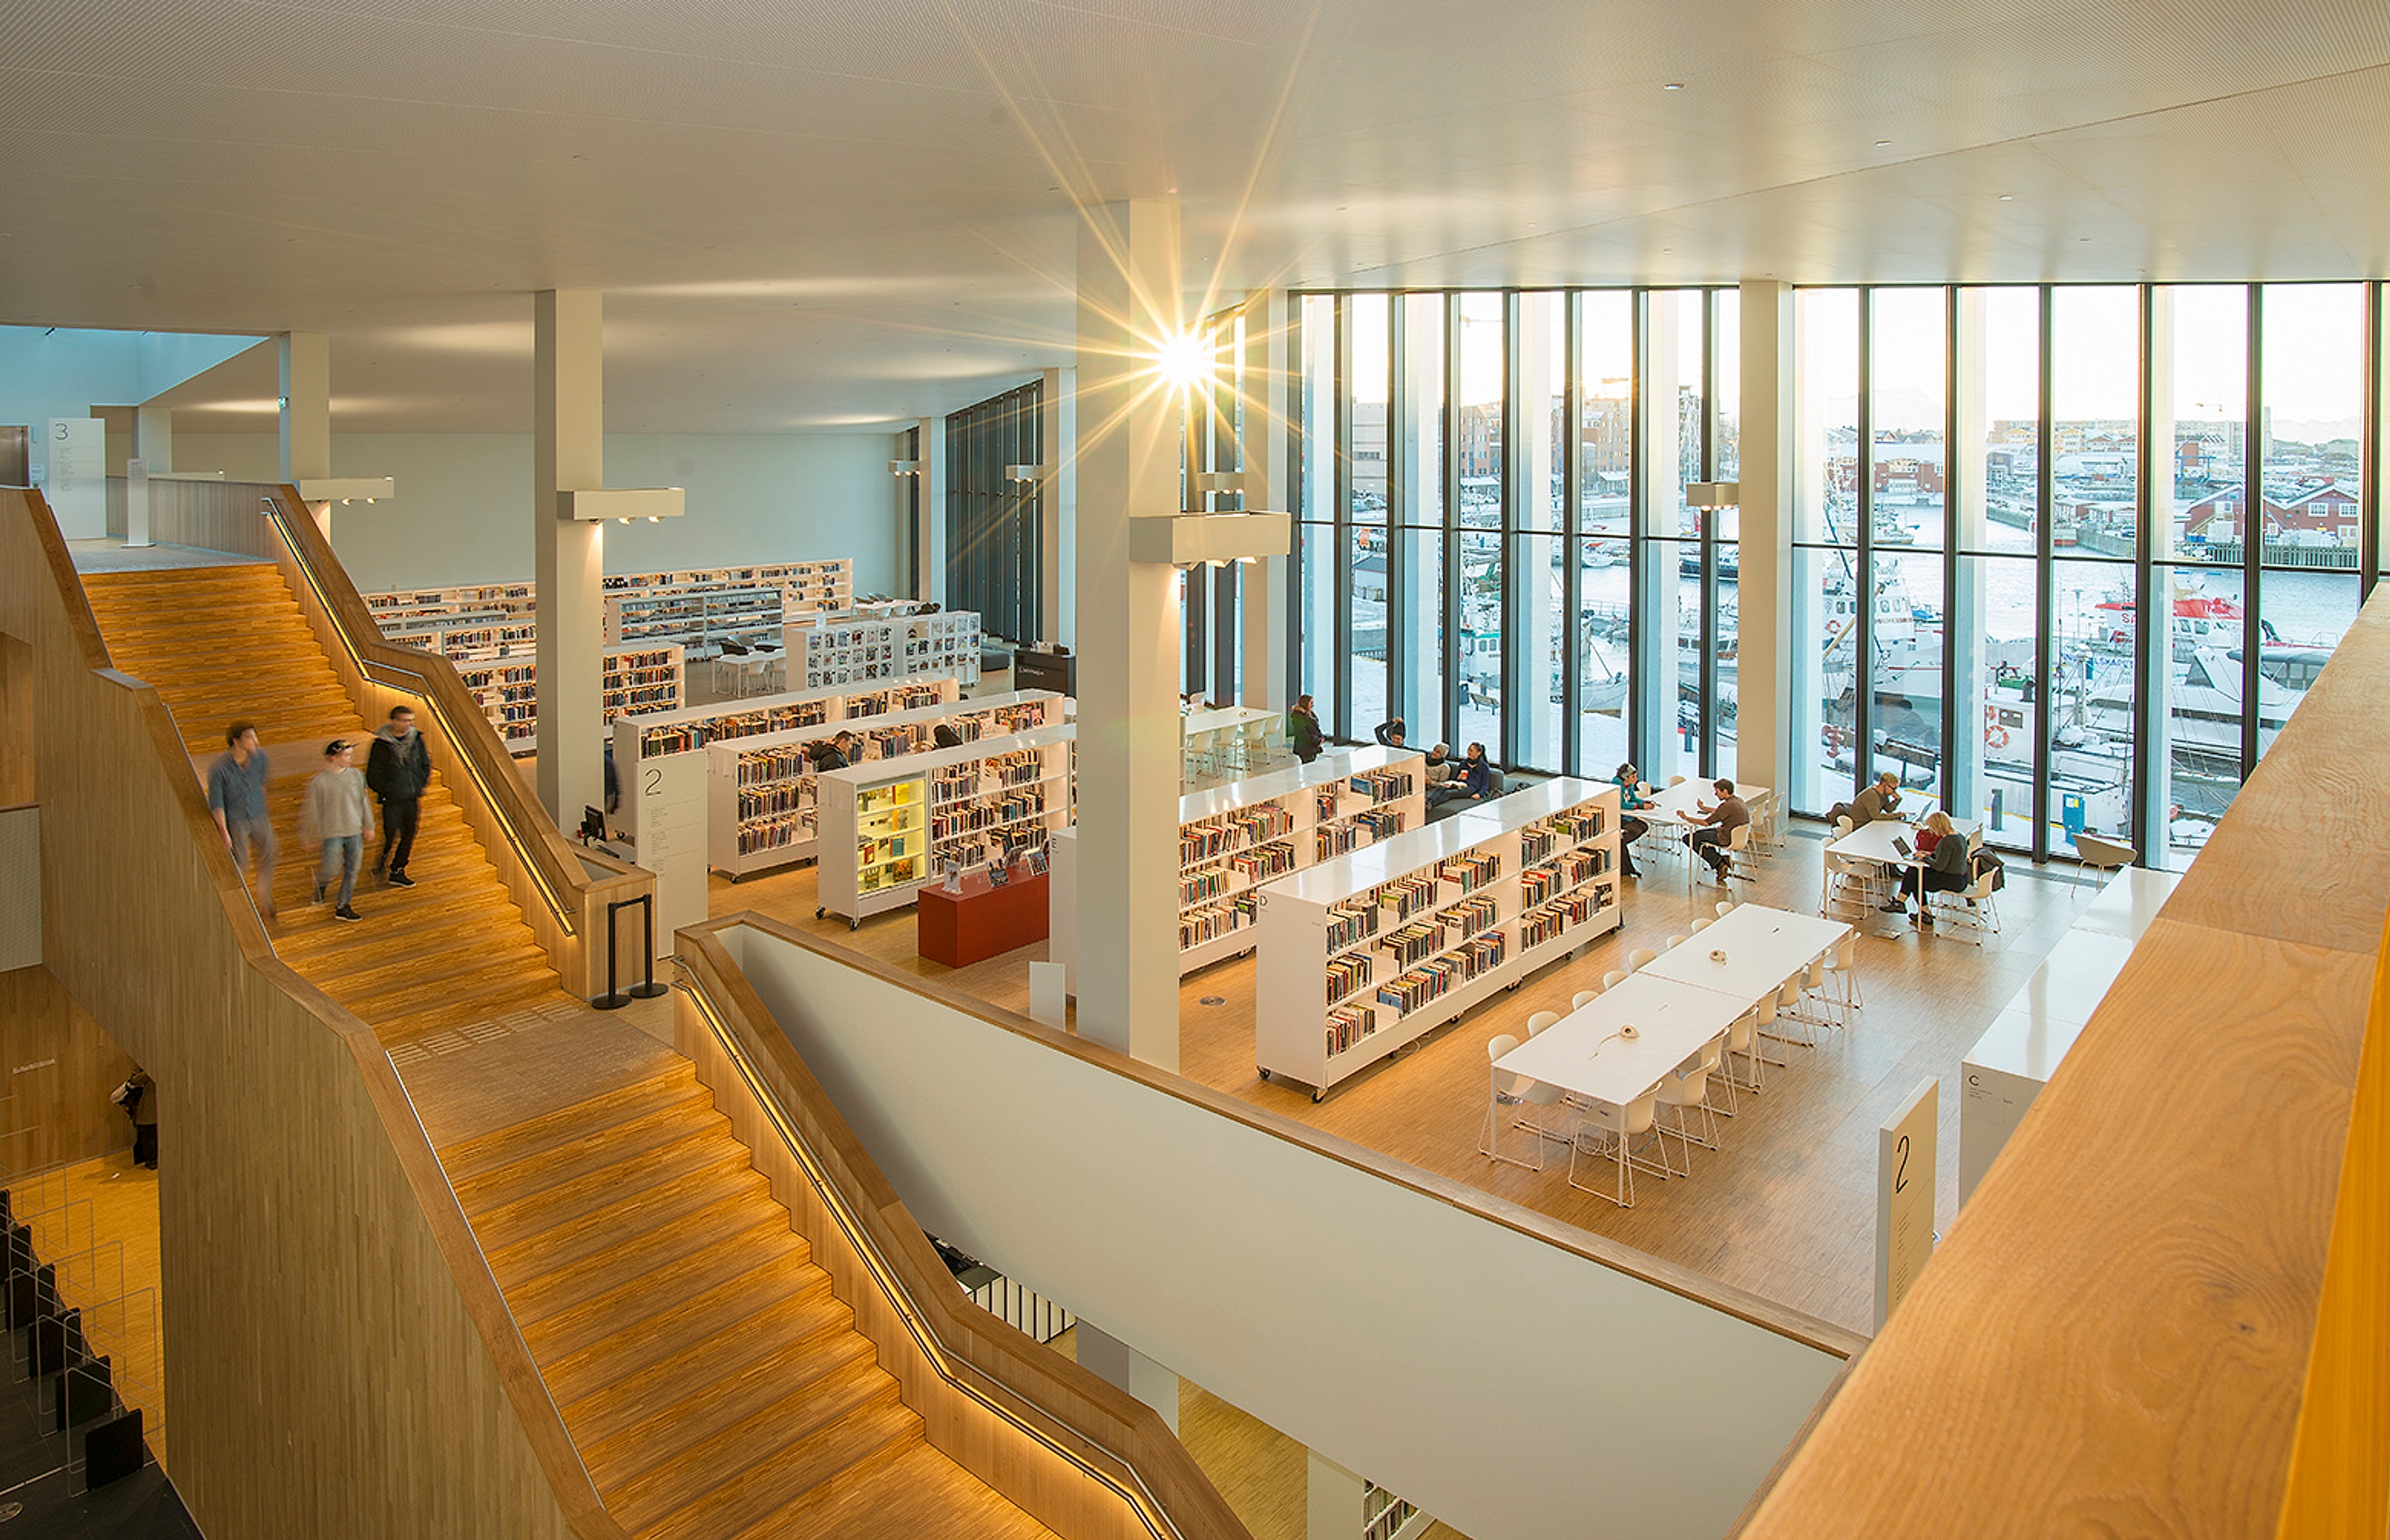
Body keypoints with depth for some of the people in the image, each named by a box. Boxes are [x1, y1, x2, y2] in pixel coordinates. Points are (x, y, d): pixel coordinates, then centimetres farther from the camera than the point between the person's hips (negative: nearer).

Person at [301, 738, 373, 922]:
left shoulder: (355, 775, 1)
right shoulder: (319, 782, -11)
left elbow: (364, 801, 12)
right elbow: (314, 810, -5)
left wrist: (369, 825, 15)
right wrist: (317, 835, -2)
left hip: (355, 832, 4)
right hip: (332, 833, -4)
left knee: (352, 871, 6)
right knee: (332, 869, -7)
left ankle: (343, 906, 18)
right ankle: (321, 886, 28)